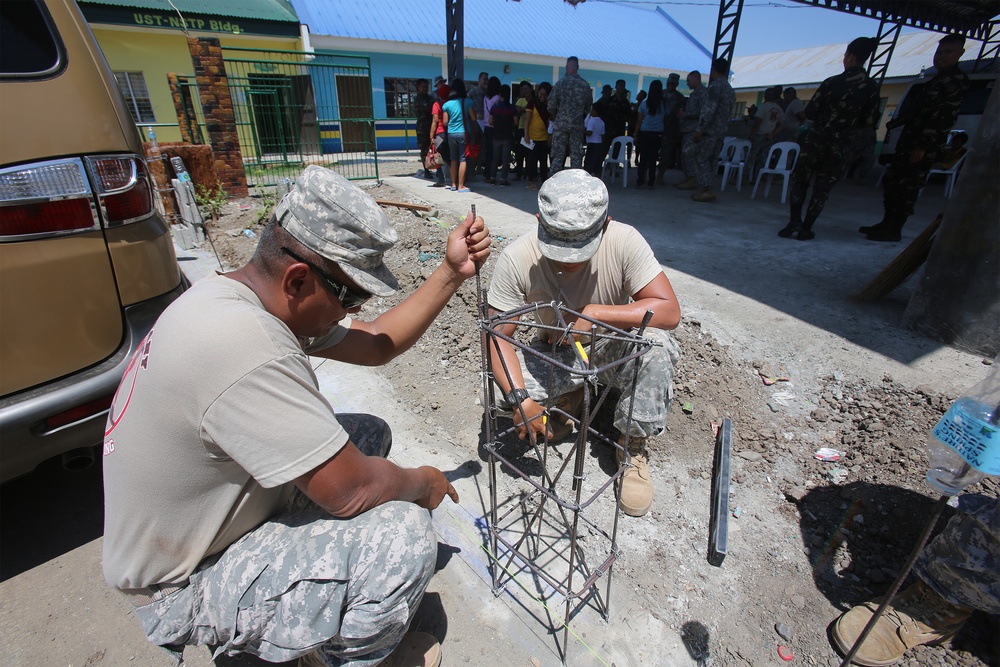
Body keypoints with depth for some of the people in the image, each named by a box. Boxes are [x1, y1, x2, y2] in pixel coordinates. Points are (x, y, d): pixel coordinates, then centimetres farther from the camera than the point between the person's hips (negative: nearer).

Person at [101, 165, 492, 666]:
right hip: (183, 587, -9)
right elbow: (352, 490, -32)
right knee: (404, 533, -24)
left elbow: (378, 344, 0)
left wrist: (452, 272, -7)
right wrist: (423, 484, -10)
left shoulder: (235, 295, -5)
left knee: (369, 434, 6)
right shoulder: (243, 342, -37)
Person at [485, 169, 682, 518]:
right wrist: (520, 398, -34)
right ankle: (569, 396, 9)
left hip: (613, 348, 0)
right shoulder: (516, 259, -24)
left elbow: (669, 311, -26)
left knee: (656, 345, -32)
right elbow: (497, 335, -21)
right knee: (502, 388, -25)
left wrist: (595, 313, -34)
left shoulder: (624, 241, -24)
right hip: (557, 355, 1)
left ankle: (634, 446, -8)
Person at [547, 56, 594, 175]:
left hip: (561, 124, -2)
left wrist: (554, 117, 13)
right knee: (576, 155, 5)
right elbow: (589, 105, 10)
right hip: (578, 125, 2)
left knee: (558, 155, 0)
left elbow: (551, 105, -5)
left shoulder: (560, 83, -5)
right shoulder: (585, 84, 4)